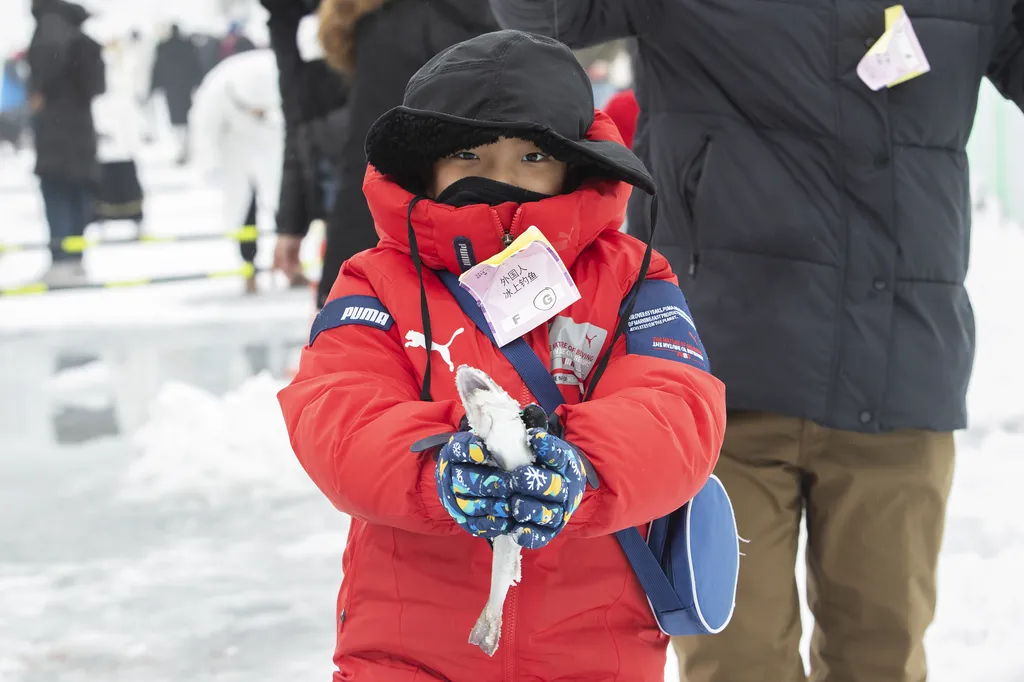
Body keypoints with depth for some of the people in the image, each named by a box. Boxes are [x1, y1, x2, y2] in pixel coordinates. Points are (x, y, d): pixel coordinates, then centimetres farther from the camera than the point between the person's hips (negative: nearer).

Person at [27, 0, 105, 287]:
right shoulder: (72, 25, 15)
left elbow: (53, 50, -31)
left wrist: (39, 90, -22)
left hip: (56, 116, -8)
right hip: (78, 115, 8)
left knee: (56, 188, -10)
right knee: (76, 191, 9)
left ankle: (62, 261, -16)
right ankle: (75, 259, 13)